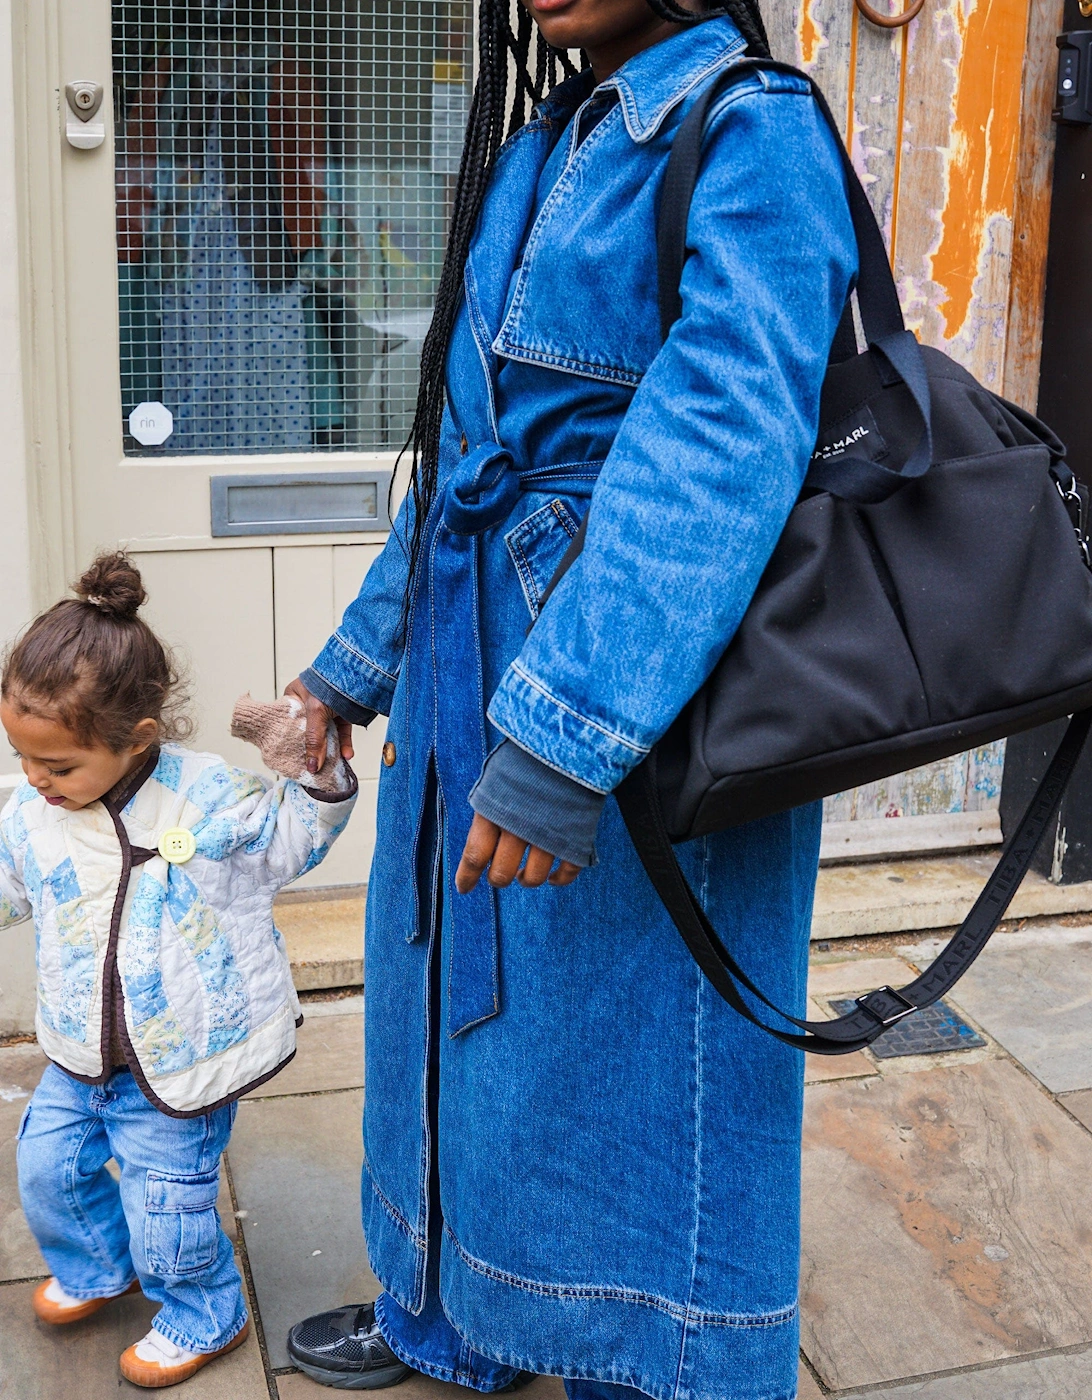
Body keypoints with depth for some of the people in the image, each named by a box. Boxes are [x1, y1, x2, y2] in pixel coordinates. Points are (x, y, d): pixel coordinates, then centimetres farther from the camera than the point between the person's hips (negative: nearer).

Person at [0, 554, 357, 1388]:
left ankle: (204, 1317, 33)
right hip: (81, 1058, 5)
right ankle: (99, 1265, 52)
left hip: (180, 1064, -5)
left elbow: (287, 846, -3)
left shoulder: (211, 796, -20)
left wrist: (323, 780, -16)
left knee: (165, 1205, 4)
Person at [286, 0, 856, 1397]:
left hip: (638, 697, -8)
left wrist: (565, 734, -33)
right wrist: (357, 662, 21)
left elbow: (718, 445, -26)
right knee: (461, 1006, 19)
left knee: (624, 1043, 5)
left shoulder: (753, 133, -11)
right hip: (471, 675, 8)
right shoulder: (537, 149, 14)